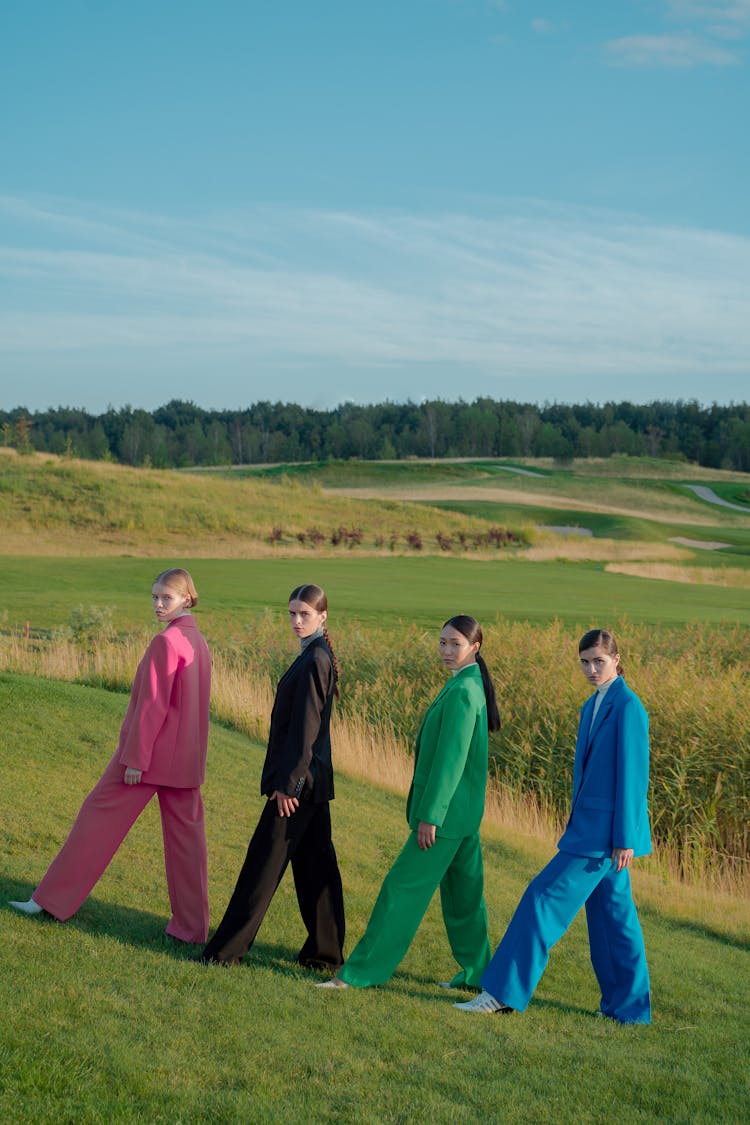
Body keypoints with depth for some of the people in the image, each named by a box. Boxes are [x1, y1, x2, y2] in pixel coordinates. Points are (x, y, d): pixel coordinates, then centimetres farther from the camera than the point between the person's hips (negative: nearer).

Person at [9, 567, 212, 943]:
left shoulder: (165, 642, -17)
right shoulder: (197, 642, 10)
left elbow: (152, 704, -19)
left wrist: (135, 758, -16)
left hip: (150, 750, -8)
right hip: (186, 758, 8)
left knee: (99, 815, 3)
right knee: (186, 833, 7)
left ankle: (52, 899, 12)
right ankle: (191, 925, 9)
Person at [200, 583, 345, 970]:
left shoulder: (313, 661, -16)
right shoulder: (318, 656, 13)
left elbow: (305, 727, -20)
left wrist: (288, 783, -19)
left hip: (300, 781, -10)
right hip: (315, 779, 10)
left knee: (265, 862, -3)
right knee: (316, 863, 12)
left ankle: (228, 949, 3)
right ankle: (325, 951, 19)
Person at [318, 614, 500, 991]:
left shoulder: (461, 693, -19)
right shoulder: (471, 685, 11)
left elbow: (450, 759, -22)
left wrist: (430, 816, -21)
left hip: (447, 810, -10)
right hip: (462, 811, 10)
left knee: (403, 887, -4)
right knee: (463, 890, 16)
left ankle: (361, 971, 2)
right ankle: (476, 972, 24)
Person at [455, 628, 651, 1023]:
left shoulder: (627, 706, -14)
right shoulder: (592, 707, 13)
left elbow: (633, 776, -16)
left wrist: (625, 839, -17)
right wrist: (577, 828, 19)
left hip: (606, 832, -9)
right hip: (590, 828, 9)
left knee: (545, 899, -8)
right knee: (610, 913, 12)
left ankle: (502, 992, -3)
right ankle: (629, 1006, 20)